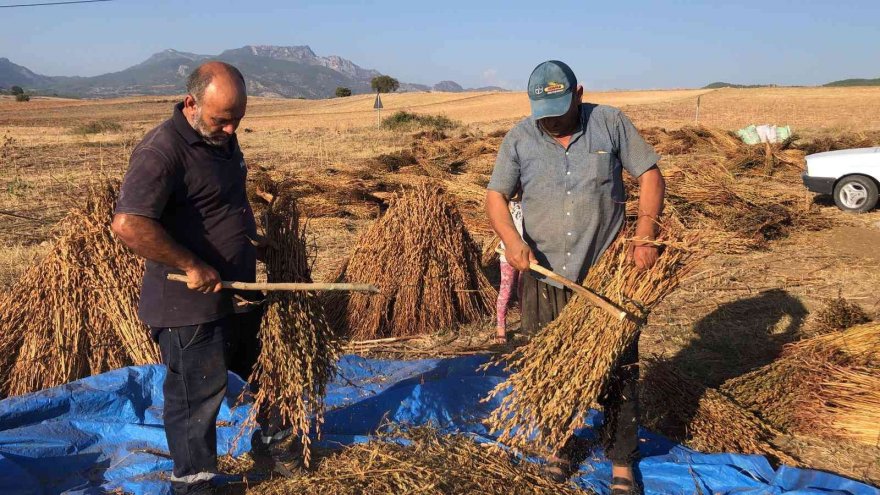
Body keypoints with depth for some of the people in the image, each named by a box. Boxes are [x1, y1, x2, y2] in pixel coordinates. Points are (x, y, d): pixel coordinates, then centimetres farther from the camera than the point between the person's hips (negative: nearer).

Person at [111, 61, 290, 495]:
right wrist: (192, 267, -27)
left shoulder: (221, 137, 7)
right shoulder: (162, 150, -23)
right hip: (190, 304, -9)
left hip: (236, 293, 9)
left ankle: (272, 438, 48)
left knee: (264, 367, 25)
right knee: (196, 397, 5)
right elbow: (128, 224, -34)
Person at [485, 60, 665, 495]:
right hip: (544, 275, 1)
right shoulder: (520, 139, -2)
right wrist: (512, 240, -20)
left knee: (618, 369, 4)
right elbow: (496, 196, 0)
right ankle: (558, 445, 34)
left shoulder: (610, 124, -4)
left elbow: (649, 175, -1)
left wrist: (645, 235, -13)